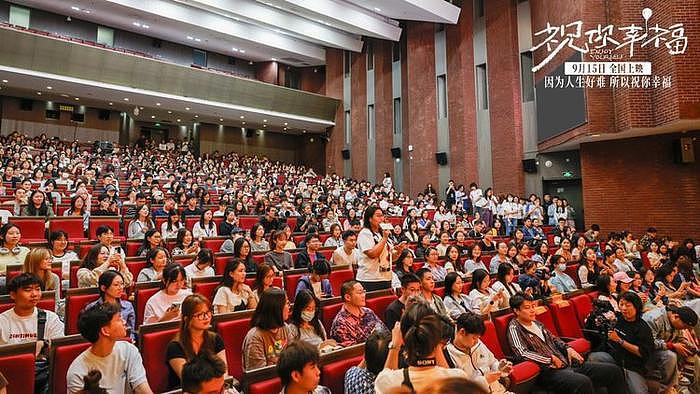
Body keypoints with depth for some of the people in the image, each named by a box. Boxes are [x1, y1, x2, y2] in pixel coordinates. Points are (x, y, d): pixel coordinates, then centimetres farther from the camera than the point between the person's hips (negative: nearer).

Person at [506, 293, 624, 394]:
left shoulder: (536, 323, 17)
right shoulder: (514, 328, -8)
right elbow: (522, 353, -21)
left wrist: (568, 348, 10)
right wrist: (551, 359, -12)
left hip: (567, 364, 9)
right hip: (549, 371, -9)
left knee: (614, 371, 1)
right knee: (583, 382, -38)